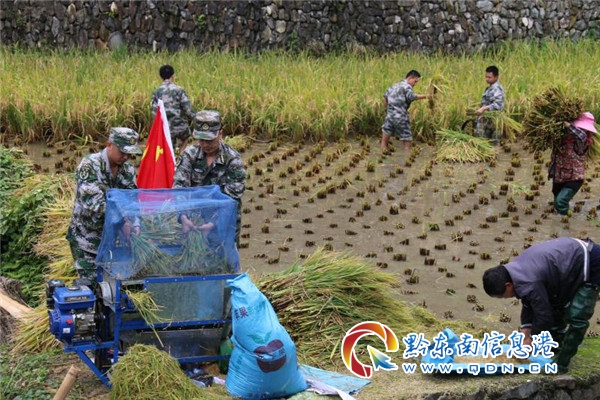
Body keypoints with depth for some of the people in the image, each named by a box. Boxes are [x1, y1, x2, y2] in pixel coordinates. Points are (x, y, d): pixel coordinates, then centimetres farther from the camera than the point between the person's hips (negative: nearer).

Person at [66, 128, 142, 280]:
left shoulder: (128, 169, 1)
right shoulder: (89, 166, -18)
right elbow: (93, 201, -29)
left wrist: (134, 222, -21)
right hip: (86, 238, -6)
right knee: (91, 281, -5)